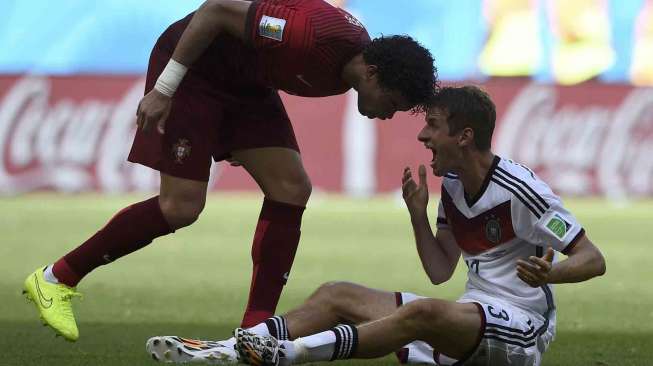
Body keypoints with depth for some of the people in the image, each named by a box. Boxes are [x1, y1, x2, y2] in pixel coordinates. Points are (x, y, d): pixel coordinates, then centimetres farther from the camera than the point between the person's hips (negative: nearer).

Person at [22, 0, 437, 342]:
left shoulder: (355, 56, -5)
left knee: (291, 190, -3)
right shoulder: (316, 37, -34)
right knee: (182, 206, -12)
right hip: (194, 62, -9)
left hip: (246, 81, 9)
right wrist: (163, 88, -25)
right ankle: (56, 278, 1)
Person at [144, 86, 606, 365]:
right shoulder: (451, 189, 11)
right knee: (337, 296, -3)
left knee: (422, 312, -38)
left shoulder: (520, 191, -13)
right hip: (469, 321, 9)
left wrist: (550, 272, -35)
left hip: (519, 325, -9)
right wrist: (418, 214, 1)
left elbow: (593, 260, -14)